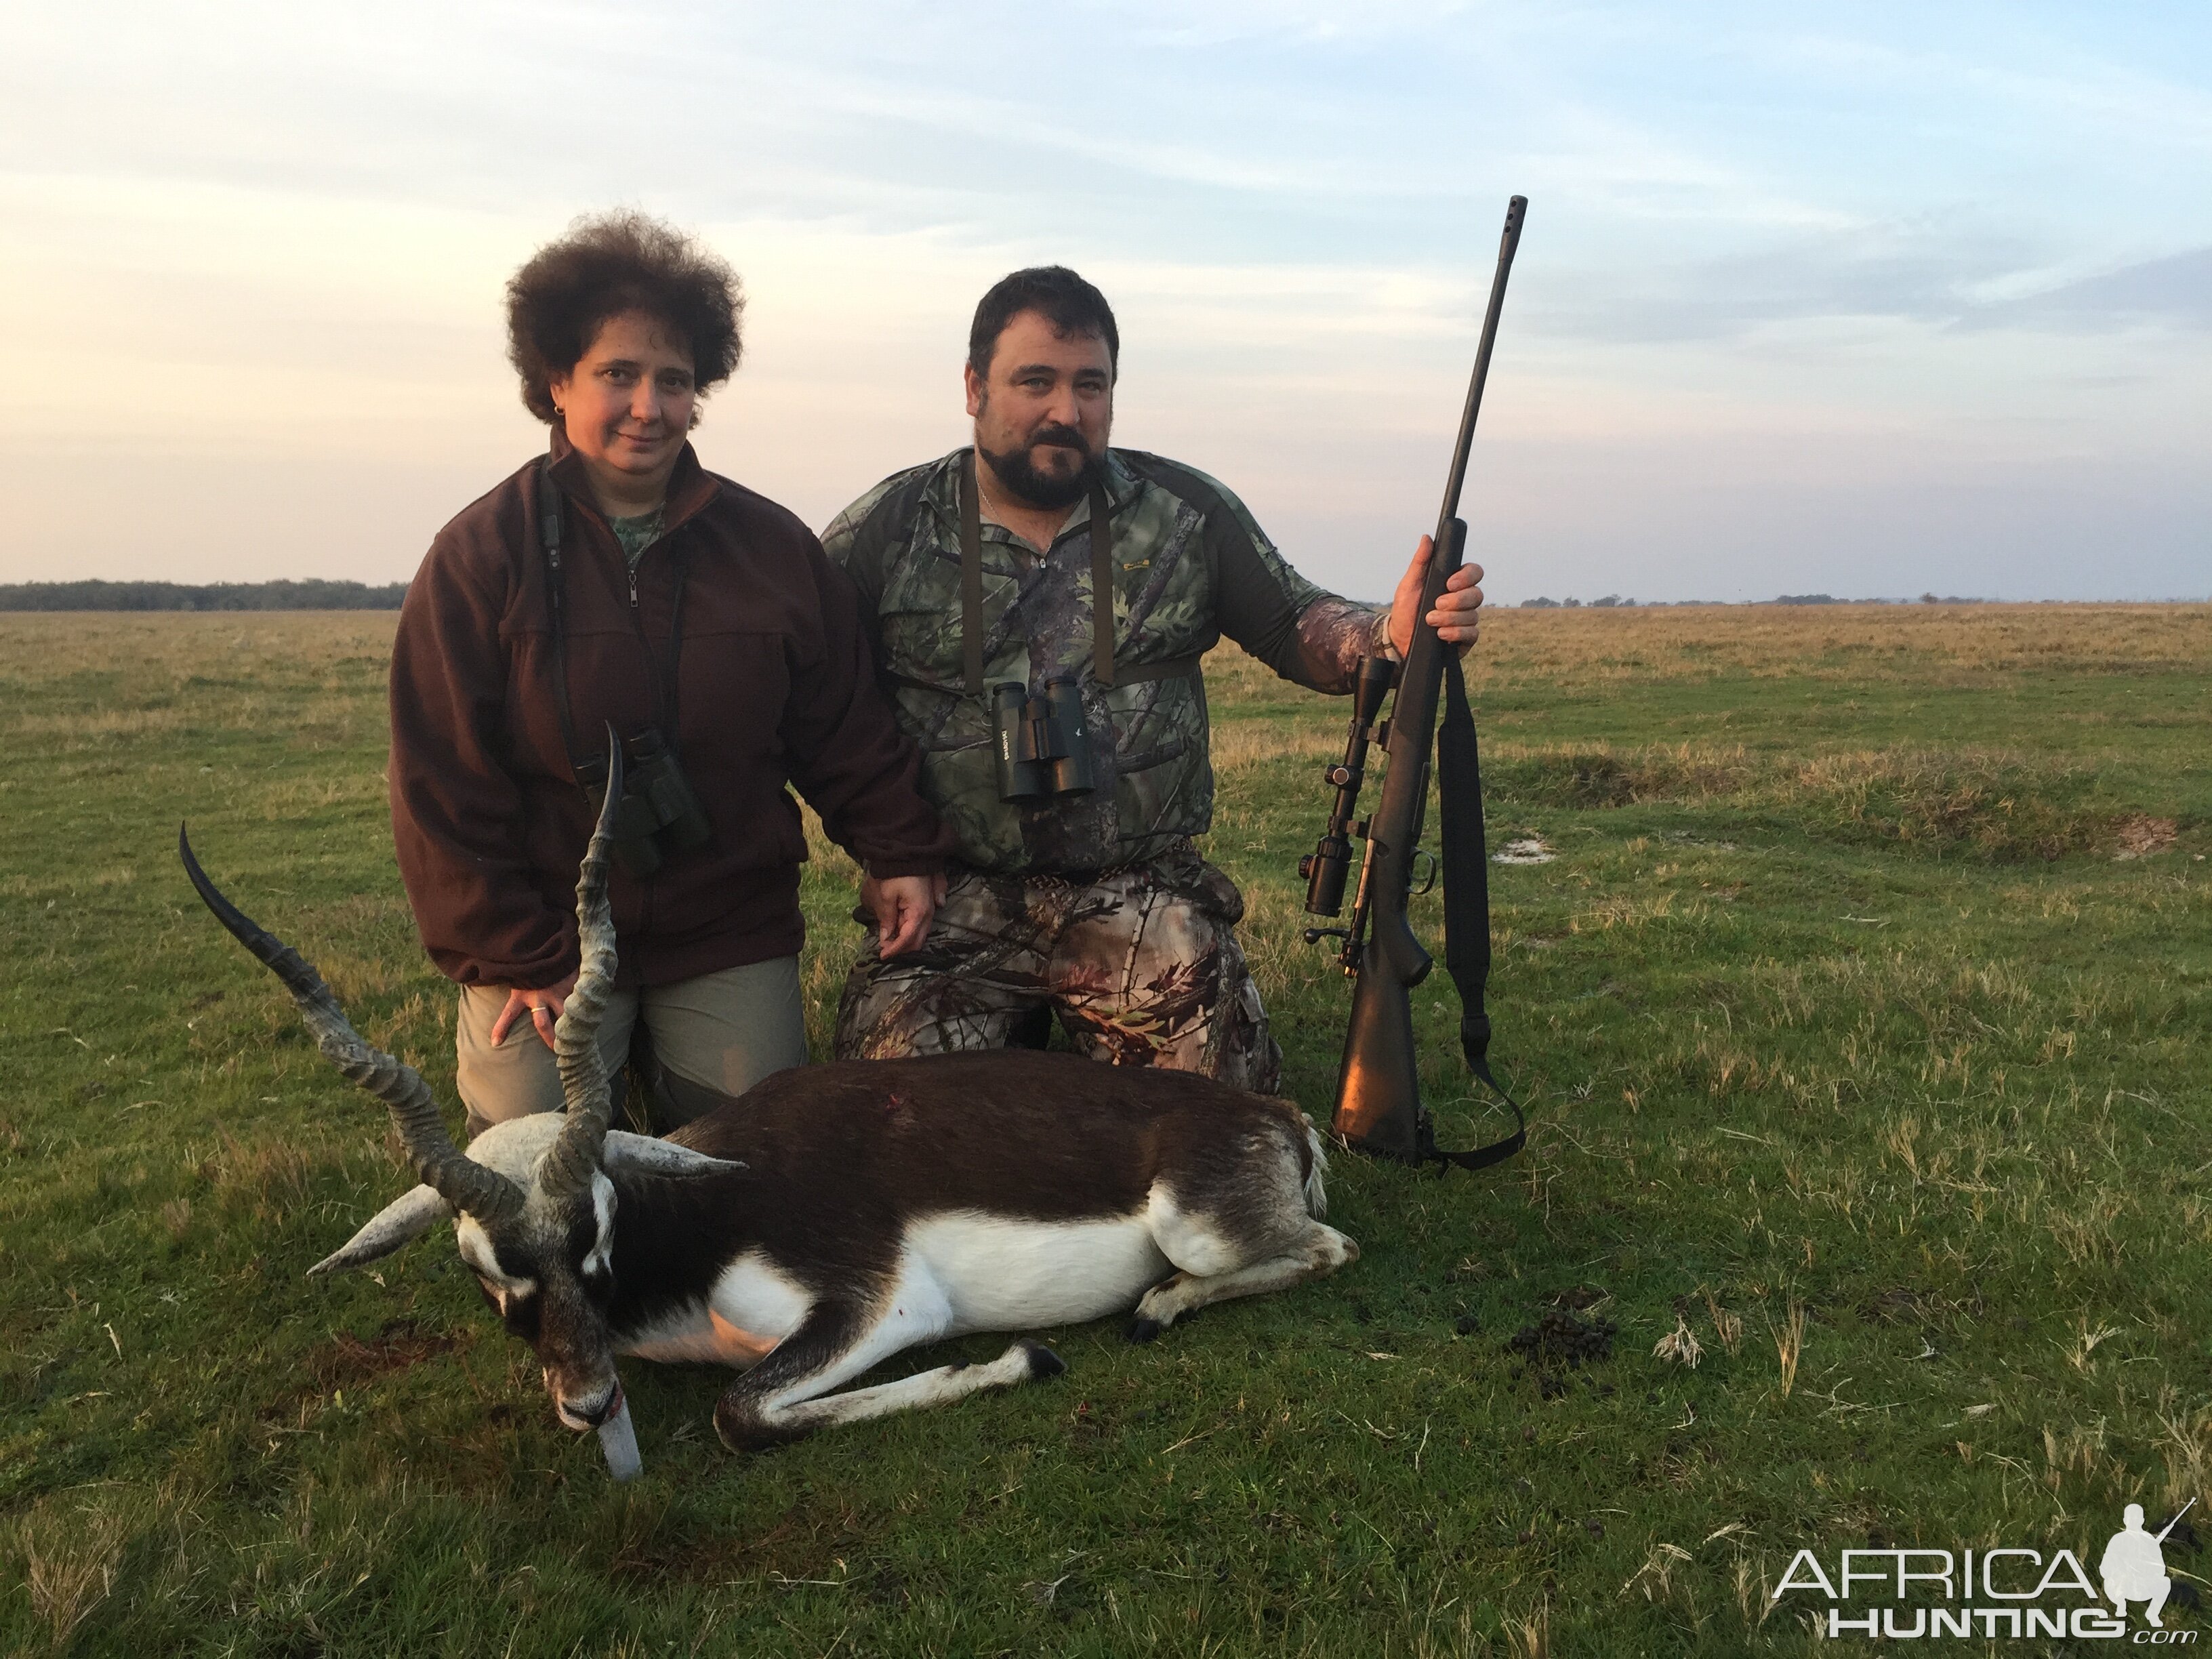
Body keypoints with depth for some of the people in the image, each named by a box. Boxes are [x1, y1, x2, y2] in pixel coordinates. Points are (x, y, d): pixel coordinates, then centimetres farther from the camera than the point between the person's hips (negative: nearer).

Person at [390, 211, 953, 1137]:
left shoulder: (773, 547, 3)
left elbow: (845, 729, 9)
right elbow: (442, 784, -7)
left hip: (732, 945, 2)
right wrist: (511, 954, -10)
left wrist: (900, 851, -2)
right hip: (543, 952, -1)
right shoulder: (481, 555, -5)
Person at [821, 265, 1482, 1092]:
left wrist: (1391, 634, -13)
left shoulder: (1186, 513, 7)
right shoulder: (883, 534, 3)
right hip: (954, 903, 0)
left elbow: (1297, 630, 8)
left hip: (1147, 896, 1)